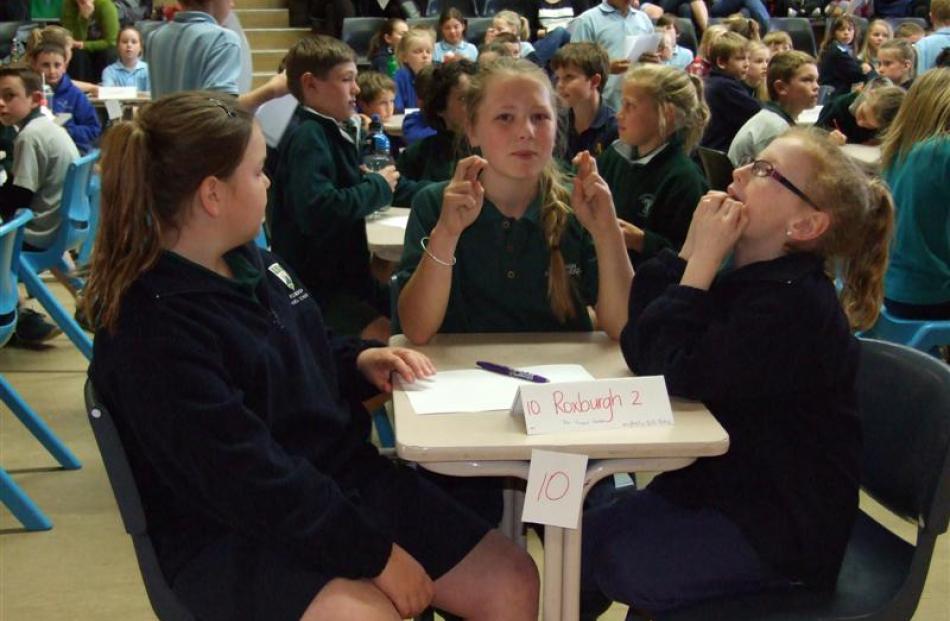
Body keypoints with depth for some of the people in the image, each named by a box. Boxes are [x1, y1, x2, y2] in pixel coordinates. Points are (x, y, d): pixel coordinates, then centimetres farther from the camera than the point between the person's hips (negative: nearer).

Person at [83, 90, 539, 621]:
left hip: (347, 480, 8)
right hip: (235, 538, -8)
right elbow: (246, 480, -24)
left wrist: (361, 360, 3)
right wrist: (374, 553, -21)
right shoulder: (150, 331, -21)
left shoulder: (255, 265, 7)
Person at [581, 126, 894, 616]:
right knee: (578, 541, 2)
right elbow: (640, 352, -3)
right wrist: (690, 253, -11)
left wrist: (703, 260, -23)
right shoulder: (740, 280, 6)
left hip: (784, 529, -8)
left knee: (613, 566, -16)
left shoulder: (795, 306, -24)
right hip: (721, 481, 8)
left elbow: (680, 375, -28)